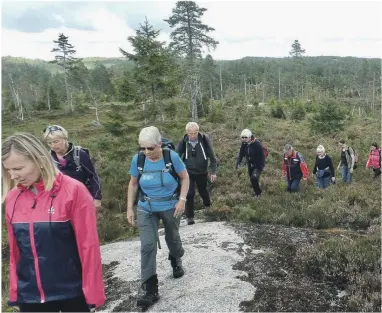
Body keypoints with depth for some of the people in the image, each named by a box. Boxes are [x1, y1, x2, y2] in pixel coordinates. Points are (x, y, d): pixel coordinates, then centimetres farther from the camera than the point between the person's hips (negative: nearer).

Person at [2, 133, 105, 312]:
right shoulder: (12, 198, -1)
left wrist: (92, 292, -11)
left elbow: (88, 245, -13)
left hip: (72, 293, -4)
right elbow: (15, 250, 7)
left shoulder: (73, 191, -15)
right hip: (29, 296, 4)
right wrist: (14, 291, 8)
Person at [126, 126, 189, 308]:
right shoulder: (137, 159, -14)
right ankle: (149, 288, 3)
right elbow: (133, 184, 0)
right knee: (147, 245, -8)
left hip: (170, 207, -1)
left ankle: (176, 261, 54)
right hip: (146, 209, 1)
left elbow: (185, 177, -6)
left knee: (172, 238, 20)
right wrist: (130, 208, -2)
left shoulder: (172, 156, -19)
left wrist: (182, 200, -15)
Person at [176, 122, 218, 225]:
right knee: (189, 194, -5)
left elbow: (212, 156, -8)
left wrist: (213, 172, -7)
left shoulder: (204, 139, -16)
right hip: (188, 172, 0)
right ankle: (190, 216, 11)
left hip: (202, 172, 0)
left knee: (203, 191, 18)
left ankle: (207, 204, 50)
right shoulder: (183, 141, -14)